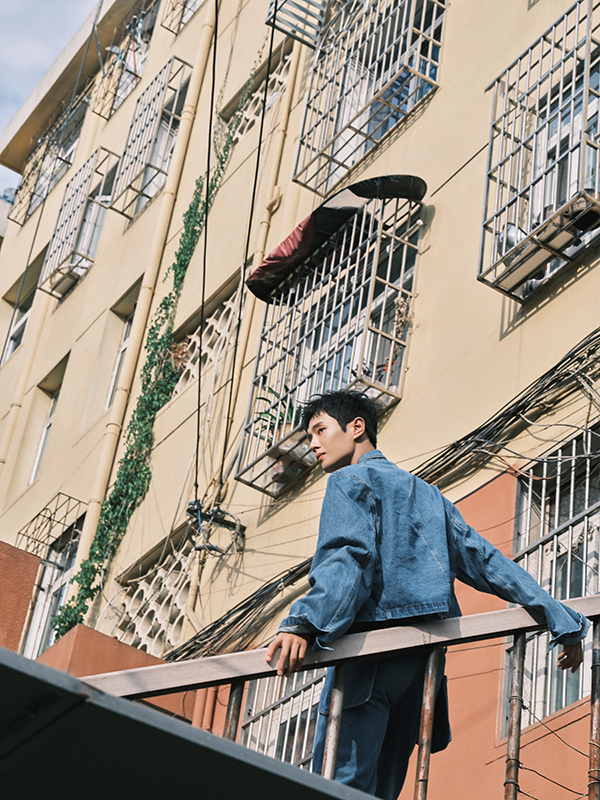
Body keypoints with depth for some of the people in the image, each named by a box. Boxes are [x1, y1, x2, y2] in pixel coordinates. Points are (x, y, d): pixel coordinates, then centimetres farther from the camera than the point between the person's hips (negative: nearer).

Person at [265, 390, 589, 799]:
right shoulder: (426, 493, 29)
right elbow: (485, 559, 22)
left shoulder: (351, 480, 6)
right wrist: (561, 621, 18)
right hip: (425, 654, 8)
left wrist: (304, 623, -29)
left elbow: (348, 555, -15)